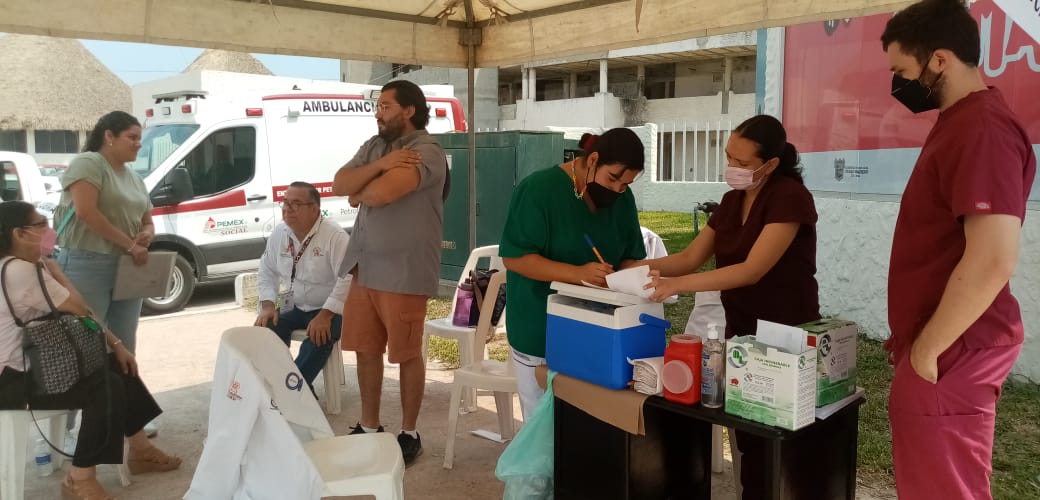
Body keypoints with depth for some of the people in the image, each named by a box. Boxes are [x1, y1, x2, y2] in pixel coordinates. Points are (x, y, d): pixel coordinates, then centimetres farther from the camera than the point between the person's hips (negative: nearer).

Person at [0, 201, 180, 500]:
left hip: (33, 365, 11)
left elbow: (79, 310, 11)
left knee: (118, 367, 10)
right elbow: (79, 308, -19)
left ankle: (140, 451, 20)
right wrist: (53, 269, -6)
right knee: (107, 386, -22)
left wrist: (116, 344, 5)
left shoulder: (31, 266, 11)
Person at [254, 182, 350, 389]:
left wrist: (325, 315, -31)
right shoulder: (278, 234, 1)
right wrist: (268, 305, -8)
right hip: (294, 307, 6)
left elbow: (347, 279, -26)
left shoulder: (335, 236, -20)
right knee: (267, 329, -19)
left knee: (319, 337, -33)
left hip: (329, 309, -6)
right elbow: (267, 272, 9)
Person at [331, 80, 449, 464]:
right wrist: (379, 165, -15)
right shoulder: (374, 146, 12)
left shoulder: (426, 151, -14)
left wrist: (358, 193, -2)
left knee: (407, 356, 5)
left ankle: (409, 434, 21)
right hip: (364, 266, 7)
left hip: (404, 272, -7)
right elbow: (338, 185, 1)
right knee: (366, 351, 14)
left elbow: (380, 193, -26)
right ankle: (368, 427, 30)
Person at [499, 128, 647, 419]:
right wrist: (578, 273, -29)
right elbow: (515, 258, -19)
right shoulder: (539, 188, -14)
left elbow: (630, 258, 9)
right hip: (541, 332, -5)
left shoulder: (623, 199, 4)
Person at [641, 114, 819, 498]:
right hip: (740, 330, 7)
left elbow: (752, 269, -27)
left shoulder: (790, 197, -18)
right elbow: (690, 257, 3)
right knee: (747, 431, 13)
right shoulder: (732, 200, 6)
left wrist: (677, 285, -34)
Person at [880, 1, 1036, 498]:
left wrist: (926, 349, -18)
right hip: (952, 347, 10)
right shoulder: (961, 122, 13)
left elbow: (993, 261, -28)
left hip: (952, 353, -10)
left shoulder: (982, 130, -20)